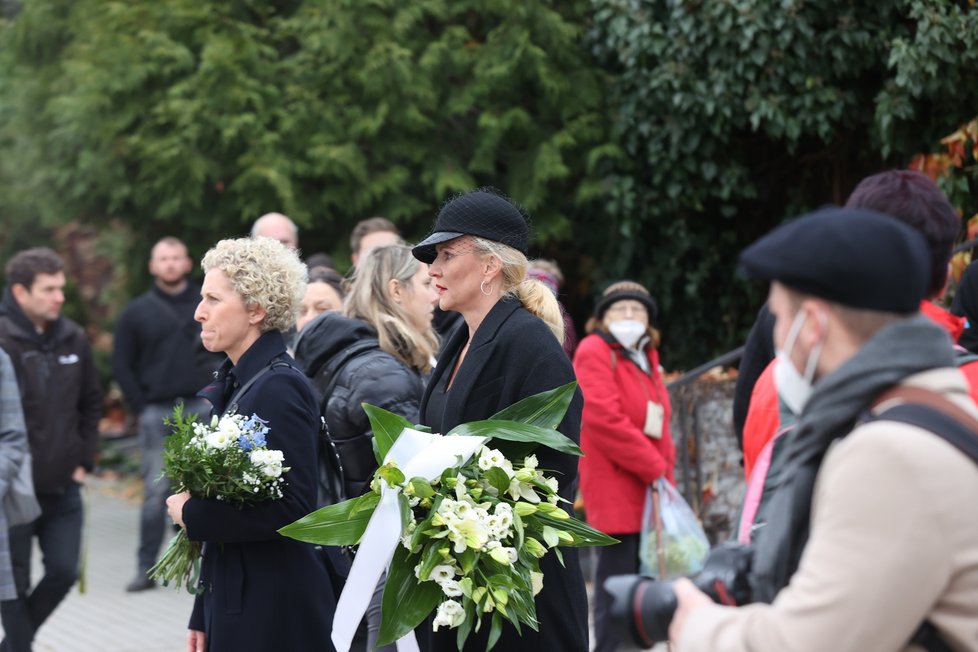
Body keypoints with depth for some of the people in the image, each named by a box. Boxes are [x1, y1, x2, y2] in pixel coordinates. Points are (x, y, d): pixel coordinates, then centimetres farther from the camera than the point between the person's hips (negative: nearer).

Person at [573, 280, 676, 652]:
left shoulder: (645, 358, 19)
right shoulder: (594, 352, -6)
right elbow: (604, 418, -18)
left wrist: (665, 471, 4)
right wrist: (655, 468, -16)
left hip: (648, 489, 8)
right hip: (615, 491, -8)